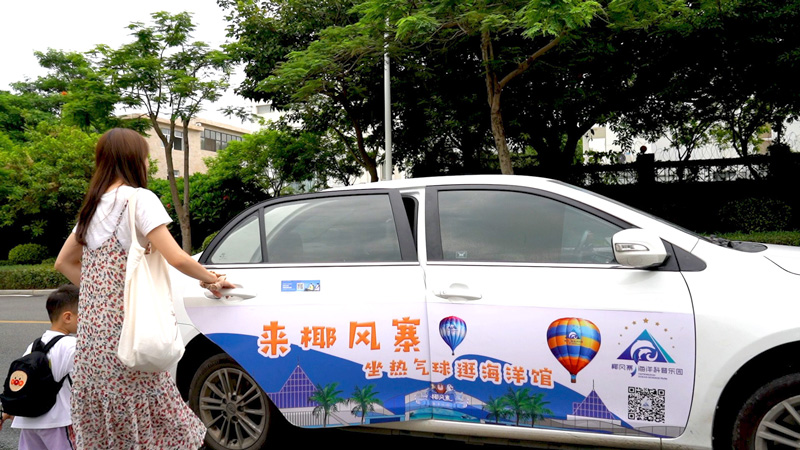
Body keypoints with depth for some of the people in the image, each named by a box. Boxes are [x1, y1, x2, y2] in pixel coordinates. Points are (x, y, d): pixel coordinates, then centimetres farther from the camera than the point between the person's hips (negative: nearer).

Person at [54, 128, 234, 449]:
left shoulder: (94, 205, 17)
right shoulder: (139, 198, -7)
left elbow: (64, 262, 26)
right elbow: (176, 258, -14)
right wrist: (210, 279, 1)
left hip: (92, 330, 8)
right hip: (125, 324, -7)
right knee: (139, 416, -1)